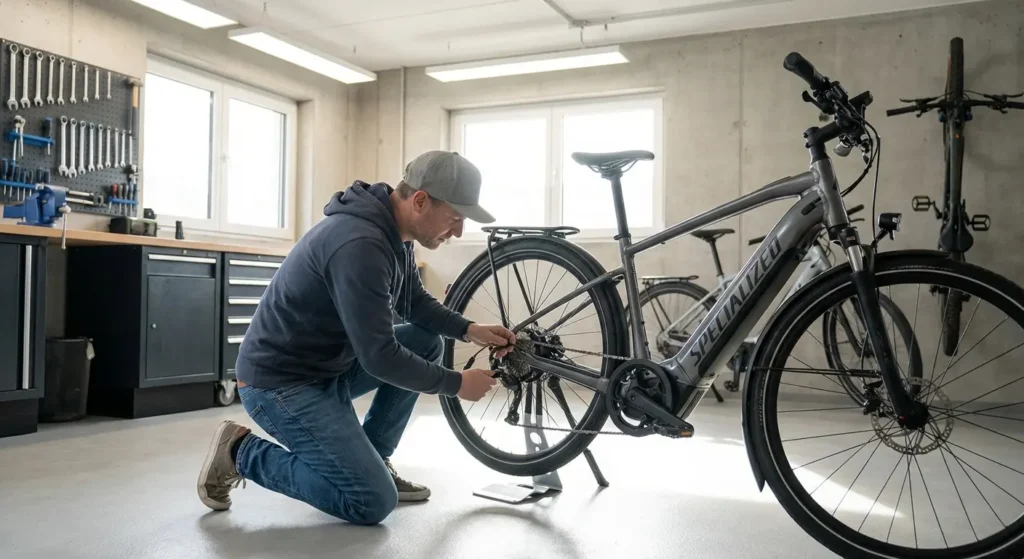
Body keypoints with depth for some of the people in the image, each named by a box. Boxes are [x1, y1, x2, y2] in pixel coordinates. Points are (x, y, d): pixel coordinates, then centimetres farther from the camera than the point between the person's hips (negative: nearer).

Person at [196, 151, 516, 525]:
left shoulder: (393, 231, 1)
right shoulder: (360, 244, -30)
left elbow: (415, 303, 15)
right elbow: (379, 356, -28)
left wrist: (469, 331, -1)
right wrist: (456, 384, -16)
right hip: (280, 382, -10)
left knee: (426, 342, 6)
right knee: (374, 502, -12)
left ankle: (372, 460, 13)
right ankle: (240, 453, 2)